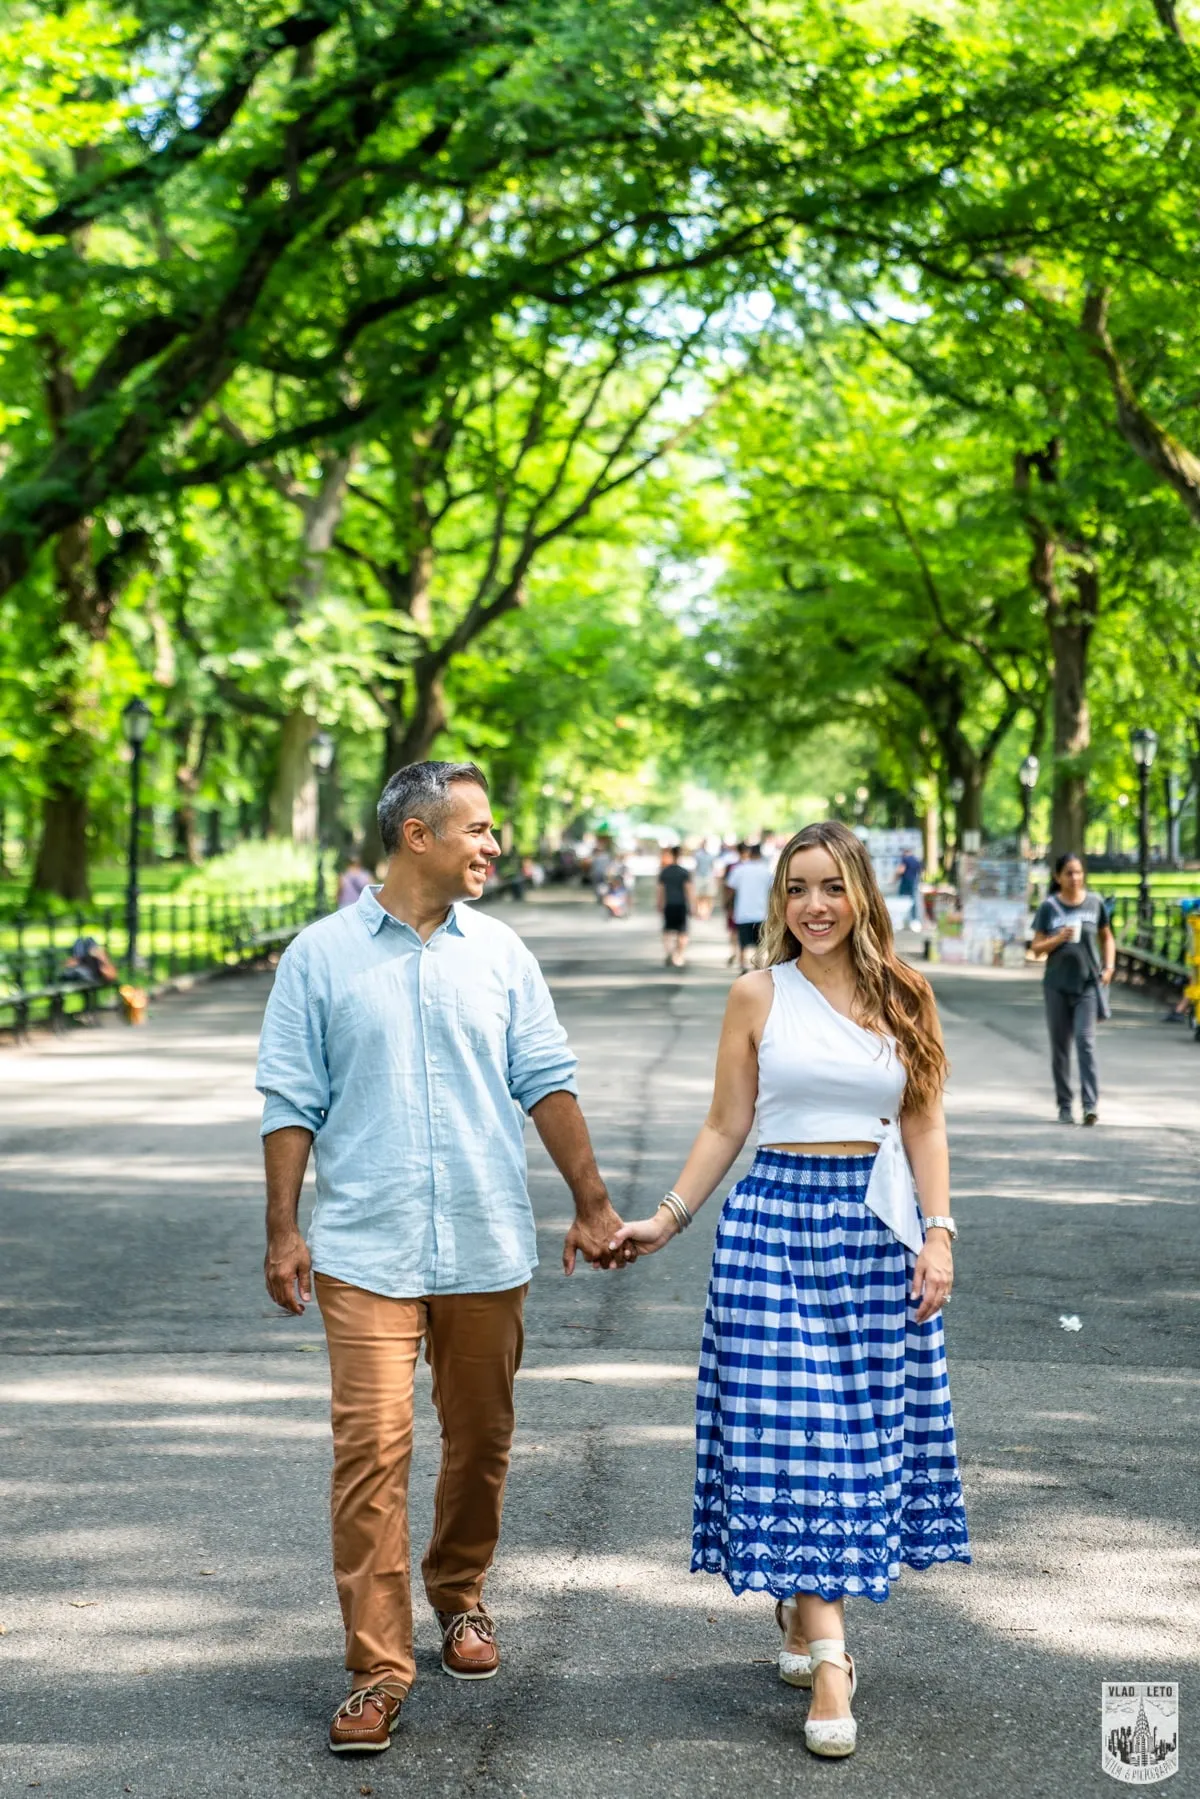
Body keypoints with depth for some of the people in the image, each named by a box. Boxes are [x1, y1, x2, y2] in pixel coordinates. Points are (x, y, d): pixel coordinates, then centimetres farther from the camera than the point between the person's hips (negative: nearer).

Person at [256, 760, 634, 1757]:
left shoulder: (499, 952, 8)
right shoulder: (322, 956, 1)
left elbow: (547, 1082, 9)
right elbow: (292, 1101, 2)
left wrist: (592, 1203, 4)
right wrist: (283, 1230, -2)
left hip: (487, 1248, 3)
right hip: (368, 1250, -3)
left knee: (480, 1441, 12)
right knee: (372, 1450, -8)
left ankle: (460, 1594, 35)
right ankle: (377, 1668, -2)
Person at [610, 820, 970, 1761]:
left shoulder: (905, 997, 7)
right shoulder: (760, 995, 3)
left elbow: (924, 1128, 8)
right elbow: (726, 1127, 7)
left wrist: (938, 1234, 0)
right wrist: (666, 1219, 2)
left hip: (880, 1230, 2)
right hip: (776, 1221, -2)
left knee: (868, 1427, 4)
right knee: (789, 1432, -6)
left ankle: (801, 1605, 24)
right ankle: (828, 1653, -4)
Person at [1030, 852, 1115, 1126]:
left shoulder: (1094, 903, 3)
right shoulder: (1049, 907, 0)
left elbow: (1107, 938, 16)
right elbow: (1036, 947, 1)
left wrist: (1109, 967, 2)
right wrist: (1059, 938, -17)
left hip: (1088, 983, -1)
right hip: (1057, 984, 1)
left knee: (1085, 1040, -13)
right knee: (1060, 1045, 6)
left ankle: (1090, 1104, -18)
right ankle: (1064, 1106, 14)